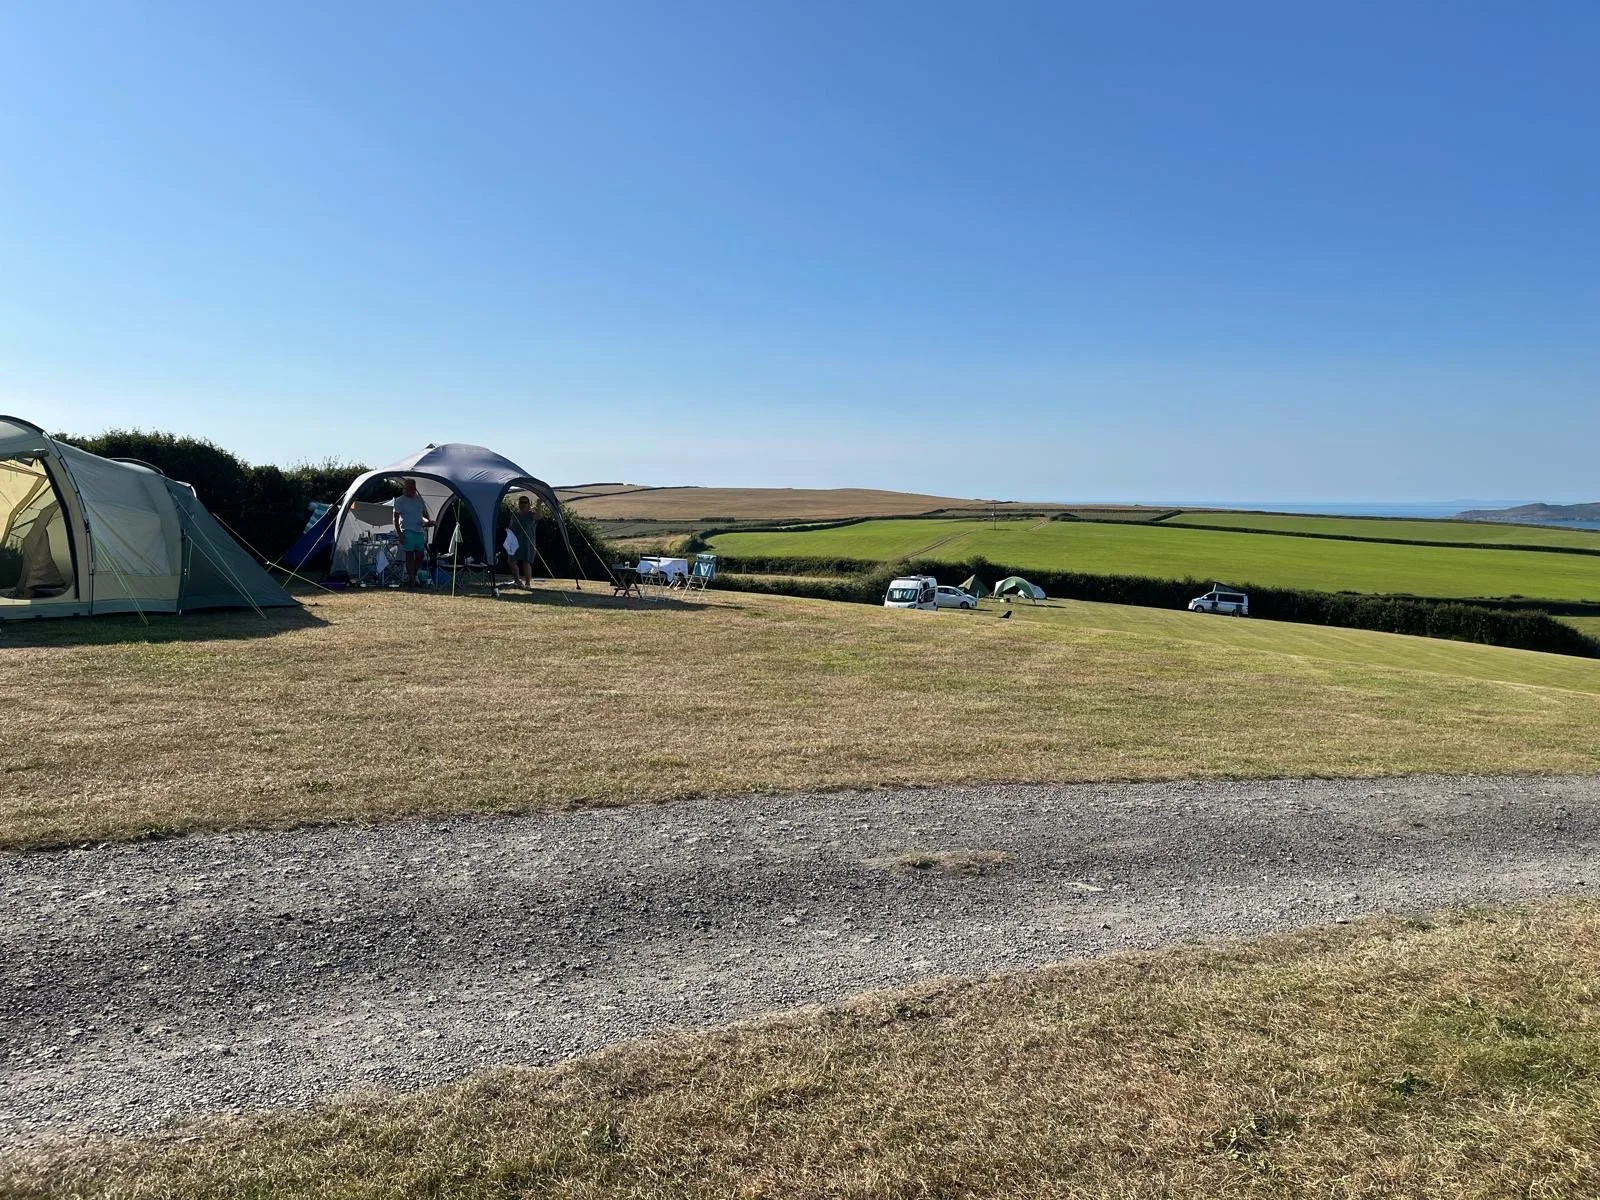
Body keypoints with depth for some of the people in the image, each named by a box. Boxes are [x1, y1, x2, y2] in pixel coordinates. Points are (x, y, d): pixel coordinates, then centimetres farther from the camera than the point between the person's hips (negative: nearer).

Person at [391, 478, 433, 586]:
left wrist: (428, 521, 0)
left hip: (419, 531, 5)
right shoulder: (400, 501, -1)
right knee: (410, 555, -7)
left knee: (420, 555, 4)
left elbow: (425, 513, 24)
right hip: (407, 531, -5)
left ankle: (414, 576, 16)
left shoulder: (420, 499, 14)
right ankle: (410, 578, -5)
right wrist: (399, 534, -13)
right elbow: (396, 518, -4)